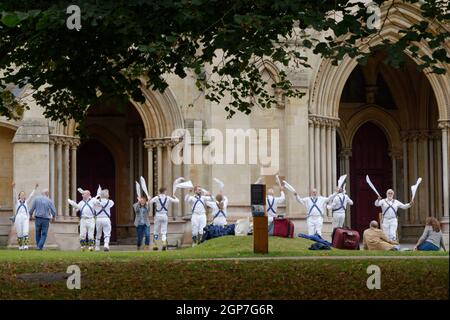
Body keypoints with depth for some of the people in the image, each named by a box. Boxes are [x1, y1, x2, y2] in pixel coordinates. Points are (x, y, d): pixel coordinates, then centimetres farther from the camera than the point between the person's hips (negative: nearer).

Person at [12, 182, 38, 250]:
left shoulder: (26, 202, 18)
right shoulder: (17, 202, 14)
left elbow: (31, 195, 10)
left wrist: (35, 188, 2)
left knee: (25, 232, -15)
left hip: (25, 218, 0)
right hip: (18, 218, 0)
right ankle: (20, 246, 12)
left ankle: (25, 246, -19)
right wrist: (14, 188, -16)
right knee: (19, 234, 1)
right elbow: (15, 195, -1)